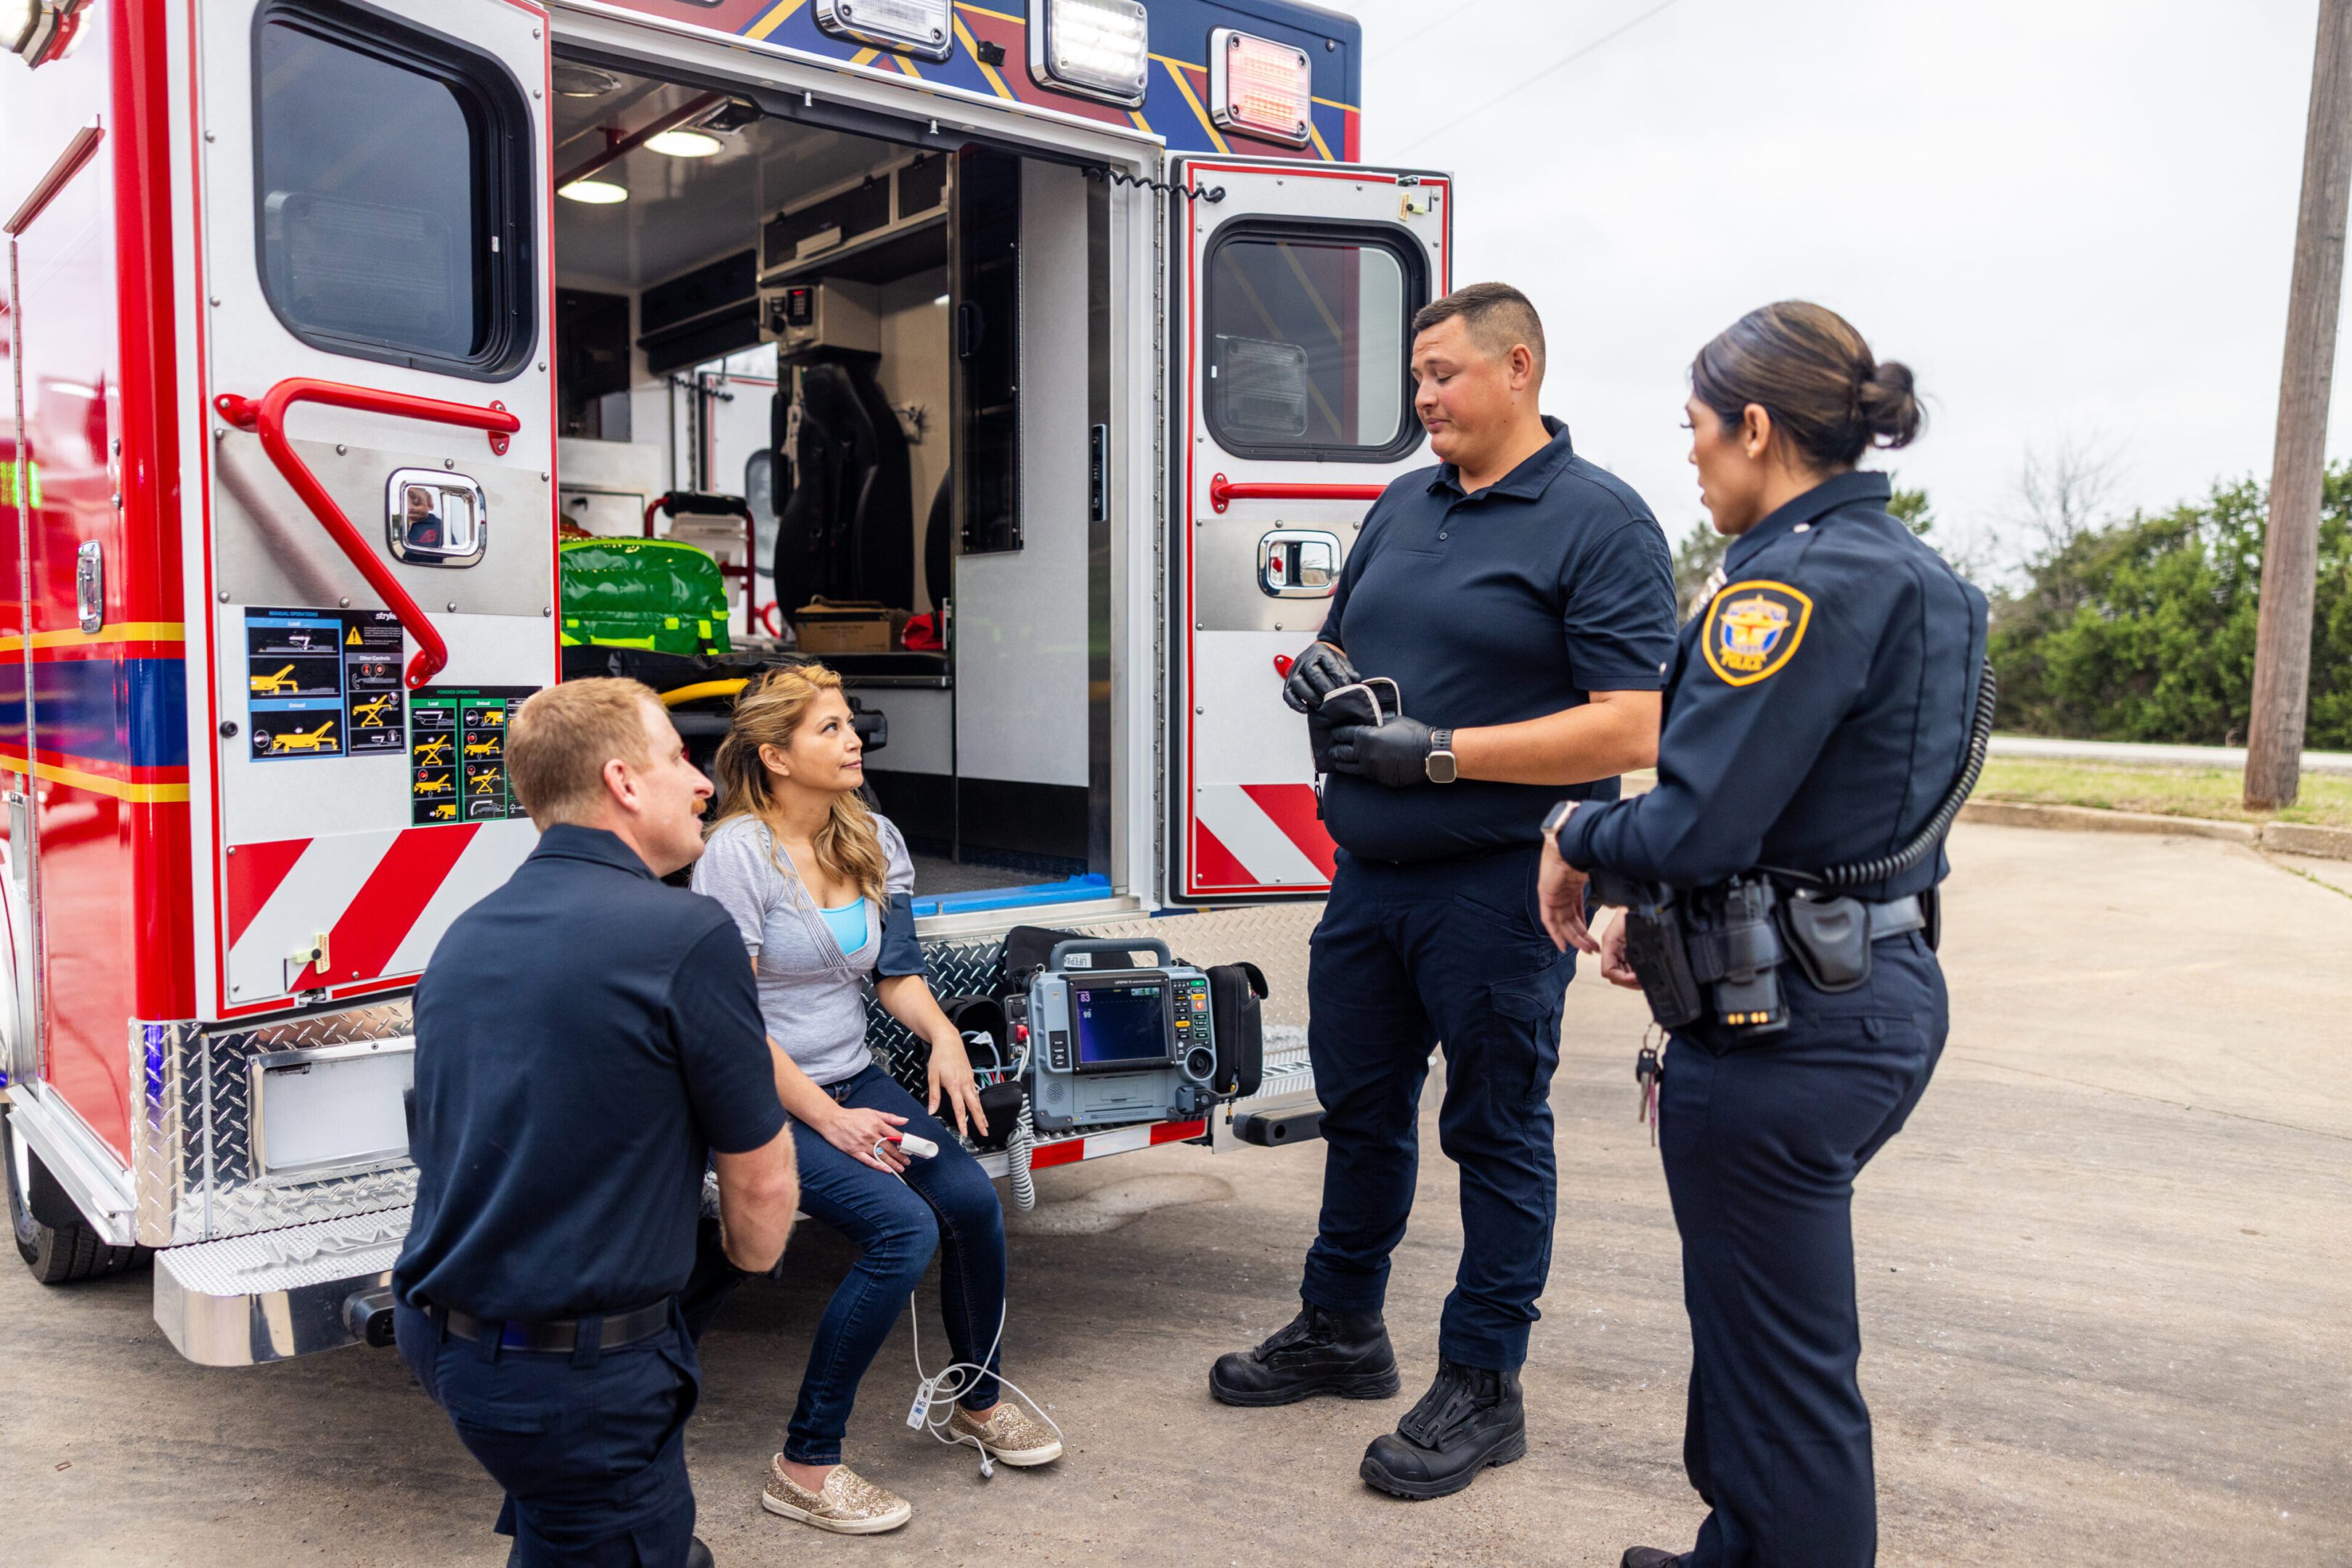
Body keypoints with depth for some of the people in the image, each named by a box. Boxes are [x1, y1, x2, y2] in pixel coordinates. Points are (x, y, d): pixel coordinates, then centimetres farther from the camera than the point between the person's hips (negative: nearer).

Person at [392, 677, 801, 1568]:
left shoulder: (464, 936, 6)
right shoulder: (688, 936, -17)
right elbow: (761, 1185, -11)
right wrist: (745, 1259, 11)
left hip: (435, 1332, 8)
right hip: (577, 1377, -8)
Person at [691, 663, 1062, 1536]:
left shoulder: (873, 841, 5)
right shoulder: (738, 853, -15)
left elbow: (896, 971, 12)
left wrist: (942, 1032, -9)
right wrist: (830, 1122, -17)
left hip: (853, 1079, 6)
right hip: (766, 1100, -6)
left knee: (970, 1197, -14)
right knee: (903, 1227, -24)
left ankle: (979, 1403, 13)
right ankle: (805, 1466, -8)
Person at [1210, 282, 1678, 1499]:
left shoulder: (1599, 522, -10)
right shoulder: (1403, 507, 13)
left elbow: (1630, 727, -18)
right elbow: (1339, 642, 24)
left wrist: (1441, 752, -21)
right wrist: (1321, 681, -1)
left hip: (1497, 886, -7)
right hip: (1370, 872, 8)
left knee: (1495, 1130, 6)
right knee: (1359, 1106, 18)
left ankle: (1481, 1385, 21)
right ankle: (1340, 1331, 37)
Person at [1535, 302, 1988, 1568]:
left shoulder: (1796, 584, -19)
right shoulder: (1910, 578, 12)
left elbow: (1697, 823, -25)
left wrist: (1577, 834, -5)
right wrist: (1673, 930, 10)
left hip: (1783, 1033, -10)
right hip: (1885, 990, 10)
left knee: (1782, 1360, 5)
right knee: (1748, 1311, 25)